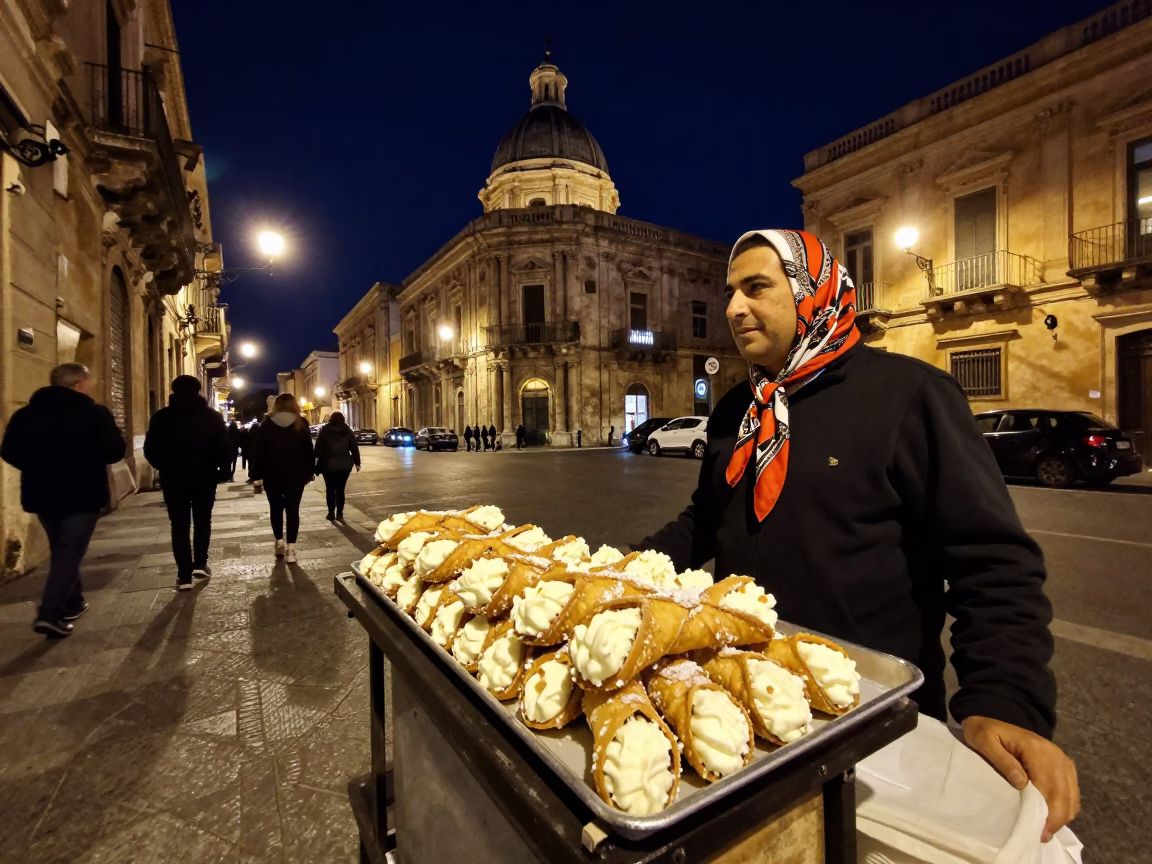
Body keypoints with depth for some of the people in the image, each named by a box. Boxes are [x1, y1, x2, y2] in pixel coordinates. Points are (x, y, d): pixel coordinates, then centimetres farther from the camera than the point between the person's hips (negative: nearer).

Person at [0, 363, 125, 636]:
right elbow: (115, 452, -14)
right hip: (82, 496, -6)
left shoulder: (25, 414, 5)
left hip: (42, 495, 6)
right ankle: (49, 614, -8)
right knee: (70, 553, 0)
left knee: (61, 551, 20)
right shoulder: (95, 413, -12)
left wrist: (39, 468, 20)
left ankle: (72, 603, 30)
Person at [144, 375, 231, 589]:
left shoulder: (162, 417, -1)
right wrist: (223, 471, 2)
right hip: (204, 477, 0)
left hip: (173, 479, 0)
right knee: (203, 520, 17)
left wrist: (165, 468, 16)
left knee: (179, 525, 5)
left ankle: (184, 575, 3)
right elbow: (225, 447, -9)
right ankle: (200, 564, 11)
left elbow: (150, 450, 0)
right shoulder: (212, 416, -3)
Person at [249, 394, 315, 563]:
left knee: (276, 508, 16)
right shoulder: (302, 424, -1)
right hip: (296, 475, 0)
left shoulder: (267, 425, -1)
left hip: (272, 475, 0)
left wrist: (257, 476, -1)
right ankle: (290, 548, -2)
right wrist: (311, 471, 9)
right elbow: (309, 450, 0)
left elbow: (258, 452, -4)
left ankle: (279, 542, 20)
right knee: (293, 509, 2)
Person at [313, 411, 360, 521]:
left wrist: (318, 464, 0)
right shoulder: (348, 432, 4)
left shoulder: (324, 431, 0)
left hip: (328, 465, -1)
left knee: (330, 490, 8)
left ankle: (331, 514, 8)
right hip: (344, 465, 2)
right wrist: (357, 462, 9)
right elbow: (355, 448, 3)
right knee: (340, 490, 9)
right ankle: (339, 514, 9)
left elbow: (318, 449, -3)